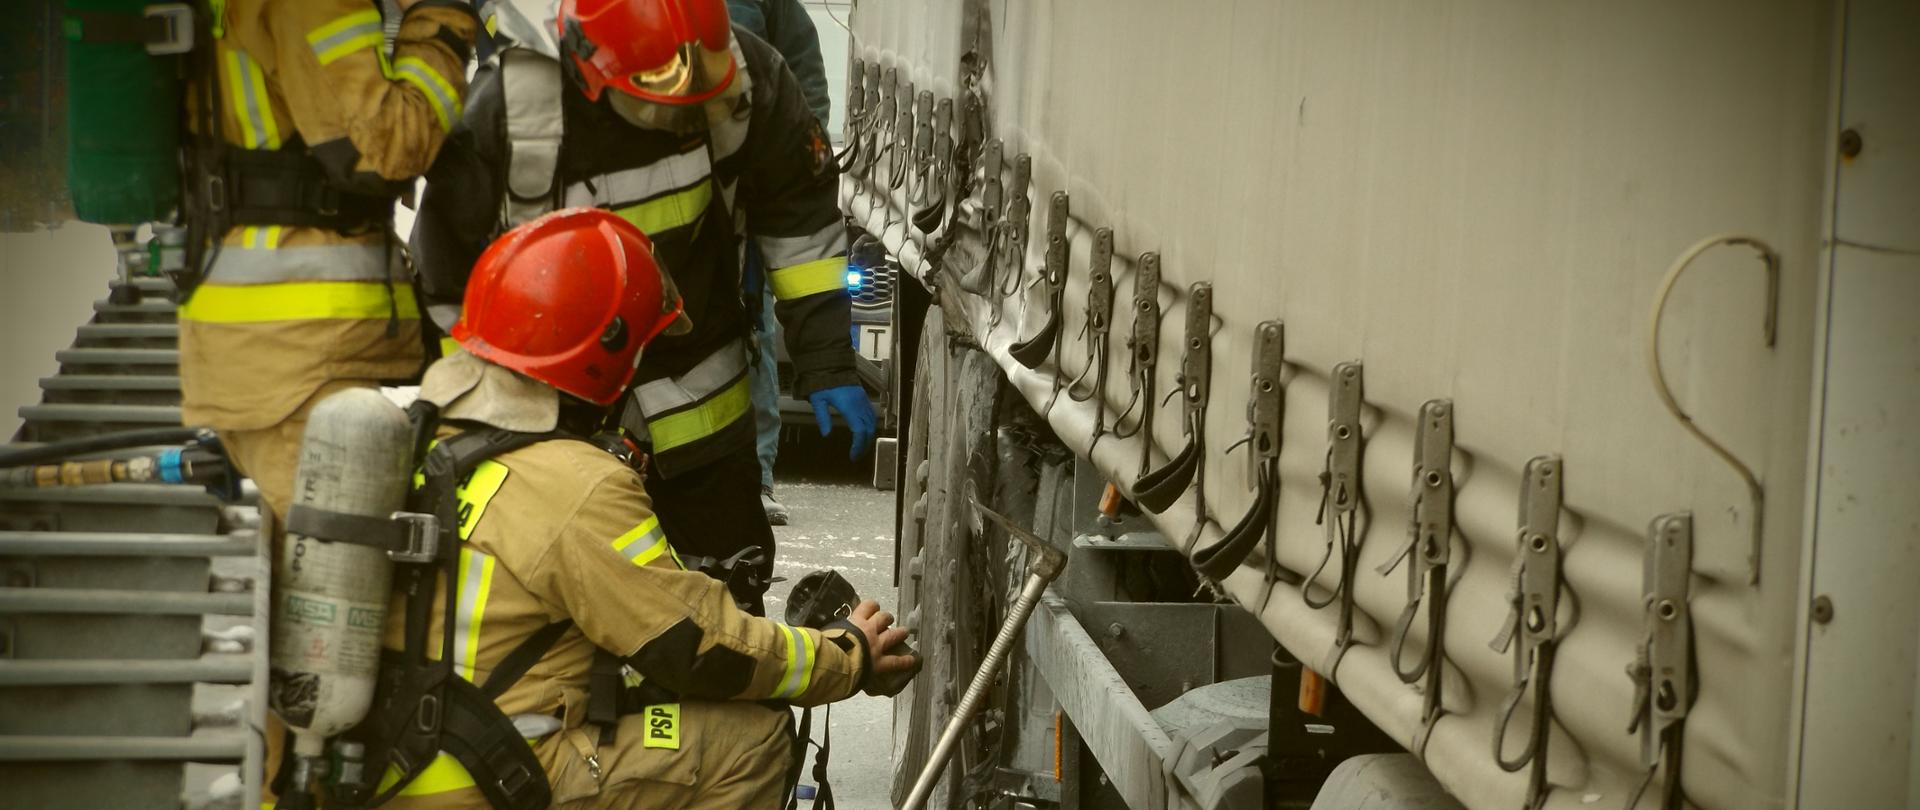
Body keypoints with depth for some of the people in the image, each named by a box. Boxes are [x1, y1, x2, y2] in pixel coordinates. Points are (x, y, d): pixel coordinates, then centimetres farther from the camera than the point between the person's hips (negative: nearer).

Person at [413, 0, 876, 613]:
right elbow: (449, 280, -12)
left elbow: (800, 217, -1)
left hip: (699, 407, 3)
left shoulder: (745, 80, -16)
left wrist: (827, 363, -5)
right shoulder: (506, 110, -24)